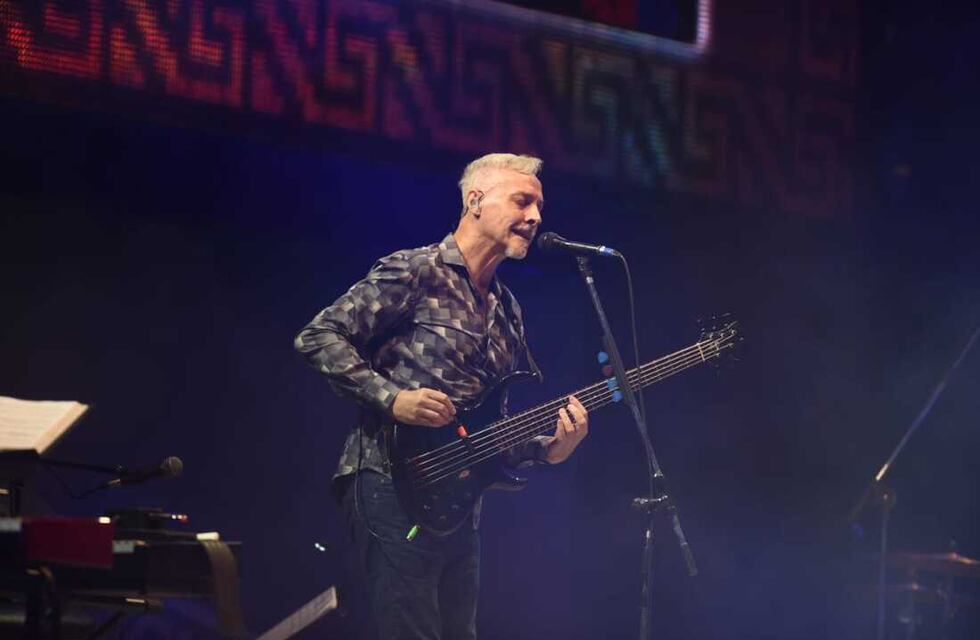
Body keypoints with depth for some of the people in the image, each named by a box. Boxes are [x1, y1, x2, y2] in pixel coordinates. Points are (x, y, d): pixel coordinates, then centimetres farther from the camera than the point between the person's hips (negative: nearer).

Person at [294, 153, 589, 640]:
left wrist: (549, 449, 0)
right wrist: (391, 398, -18)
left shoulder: (507, 312, 19)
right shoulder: (415, 273, -5)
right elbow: (317, 338, -10)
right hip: (394, 485, -8)